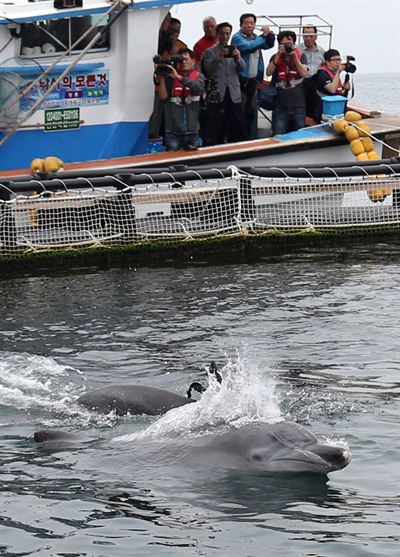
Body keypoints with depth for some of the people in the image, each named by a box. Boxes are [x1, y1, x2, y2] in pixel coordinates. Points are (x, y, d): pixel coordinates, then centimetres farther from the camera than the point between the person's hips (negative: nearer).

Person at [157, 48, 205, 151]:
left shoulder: (199, 76, 6)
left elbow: (198, 86, -17)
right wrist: (161, 78, -14)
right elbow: (163, 96, -3)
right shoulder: (170, 77, 3)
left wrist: (178, 77, -24)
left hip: (192, 131, 1)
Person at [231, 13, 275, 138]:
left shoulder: (255, 37, 15)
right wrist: (264, 36, -19)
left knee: (251, 111, 12)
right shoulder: (237, 37, -8)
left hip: (253, 79, 7)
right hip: (241, 80, -7)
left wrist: (269, 34, -10)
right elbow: (249, 46, -24)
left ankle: (248, 137, 20)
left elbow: (269, 44, 8)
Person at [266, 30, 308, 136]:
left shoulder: (300, 56, 7)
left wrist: (294, 55, -13)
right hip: (280, 106, -1)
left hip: (298, 105, 1)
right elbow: (269, 72, -8)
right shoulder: (275, 57, 8)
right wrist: (279, 55, -13)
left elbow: (304, 73, -7)